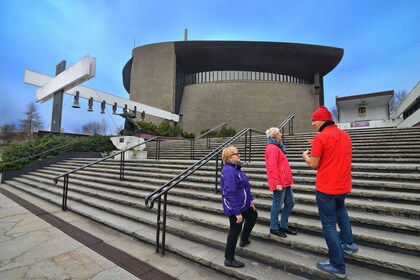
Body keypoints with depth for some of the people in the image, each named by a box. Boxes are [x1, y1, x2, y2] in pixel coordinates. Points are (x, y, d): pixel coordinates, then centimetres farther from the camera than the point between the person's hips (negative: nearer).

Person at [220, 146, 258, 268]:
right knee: (235, 230, 5)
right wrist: (237, 212, -28)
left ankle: (244, 240, 48)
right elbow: (230, 194, -31)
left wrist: (250, 200, 17)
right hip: (235, 207, -10)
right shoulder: (229, 171, -28)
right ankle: (229, 259, 25)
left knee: (253, 215, 29)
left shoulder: (235, 168, 4)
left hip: (243, 204, 10)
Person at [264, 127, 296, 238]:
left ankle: (283, 226, 27)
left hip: (285, 181, 10)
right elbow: (273, 167, -21)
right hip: (279, 182, -10)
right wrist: (277, 182, -23)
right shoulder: (273, 148, -15)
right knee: (277, 204, 1)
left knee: (290, 203, 15)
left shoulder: (277, 147, 18)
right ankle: (274, 228, 17)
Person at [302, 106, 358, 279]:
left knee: (329, 224, 5)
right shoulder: (345, 136, 7)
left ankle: (337, 265, 16)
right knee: (340, 208, 36)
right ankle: (348, 243, 37)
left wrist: (305, 155, 5)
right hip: (344, 185, 8)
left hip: (326, 188, -8)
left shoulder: (320, 137, -17)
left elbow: (313, 164, -14)